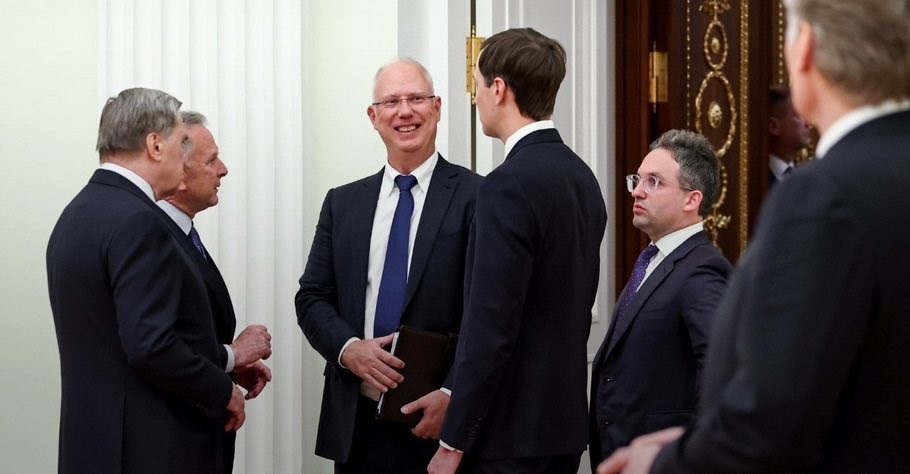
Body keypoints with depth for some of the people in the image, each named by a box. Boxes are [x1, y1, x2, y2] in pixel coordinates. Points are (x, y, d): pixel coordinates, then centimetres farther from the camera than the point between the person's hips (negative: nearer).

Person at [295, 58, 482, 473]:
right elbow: (312, 298, 10)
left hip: (440, 418, -4)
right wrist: (348, 348, -9)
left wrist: (454, 393, -18)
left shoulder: (475, 197, -4)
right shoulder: (342, 203, 11)